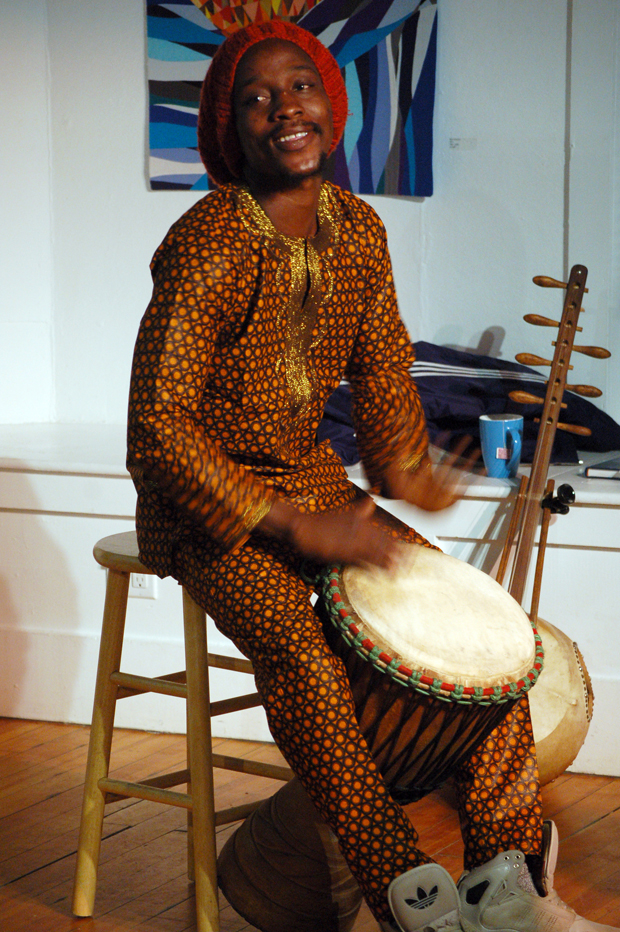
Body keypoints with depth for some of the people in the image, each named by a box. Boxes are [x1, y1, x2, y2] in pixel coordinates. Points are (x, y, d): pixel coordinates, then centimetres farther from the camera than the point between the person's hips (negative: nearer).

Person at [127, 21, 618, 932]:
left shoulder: (358, 229, 2)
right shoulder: (206, 244, -19)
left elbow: (383, 368, 16)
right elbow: (157, 426, -22)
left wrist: (403, 468, -4)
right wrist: (294, 526, -25)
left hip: (310, 477, 7)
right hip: (205, 505, -6)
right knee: (301, 648, -32)